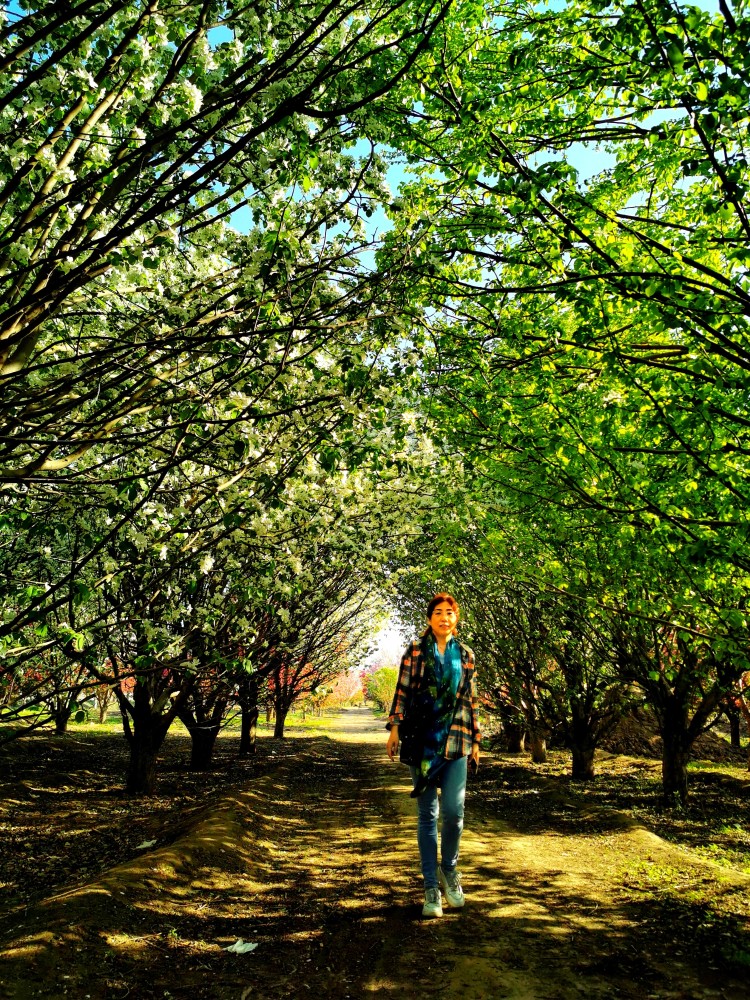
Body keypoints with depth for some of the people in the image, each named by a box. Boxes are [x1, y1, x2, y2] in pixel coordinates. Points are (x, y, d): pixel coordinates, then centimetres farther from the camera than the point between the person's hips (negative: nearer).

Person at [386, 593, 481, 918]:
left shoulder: (465, 655, 10)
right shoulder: (415, 651, 3)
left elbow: (471, 700, 13)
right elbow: (402, 692, 2)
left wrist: (476, 740, 13)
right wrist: (395, 727, -7)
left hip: (455, 742, 1)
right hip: (421, 741, -1)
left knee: (454, 810, -8)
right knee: (427, 814, 4)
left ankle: (448, 868, 20)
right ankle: (431, 886, 16)